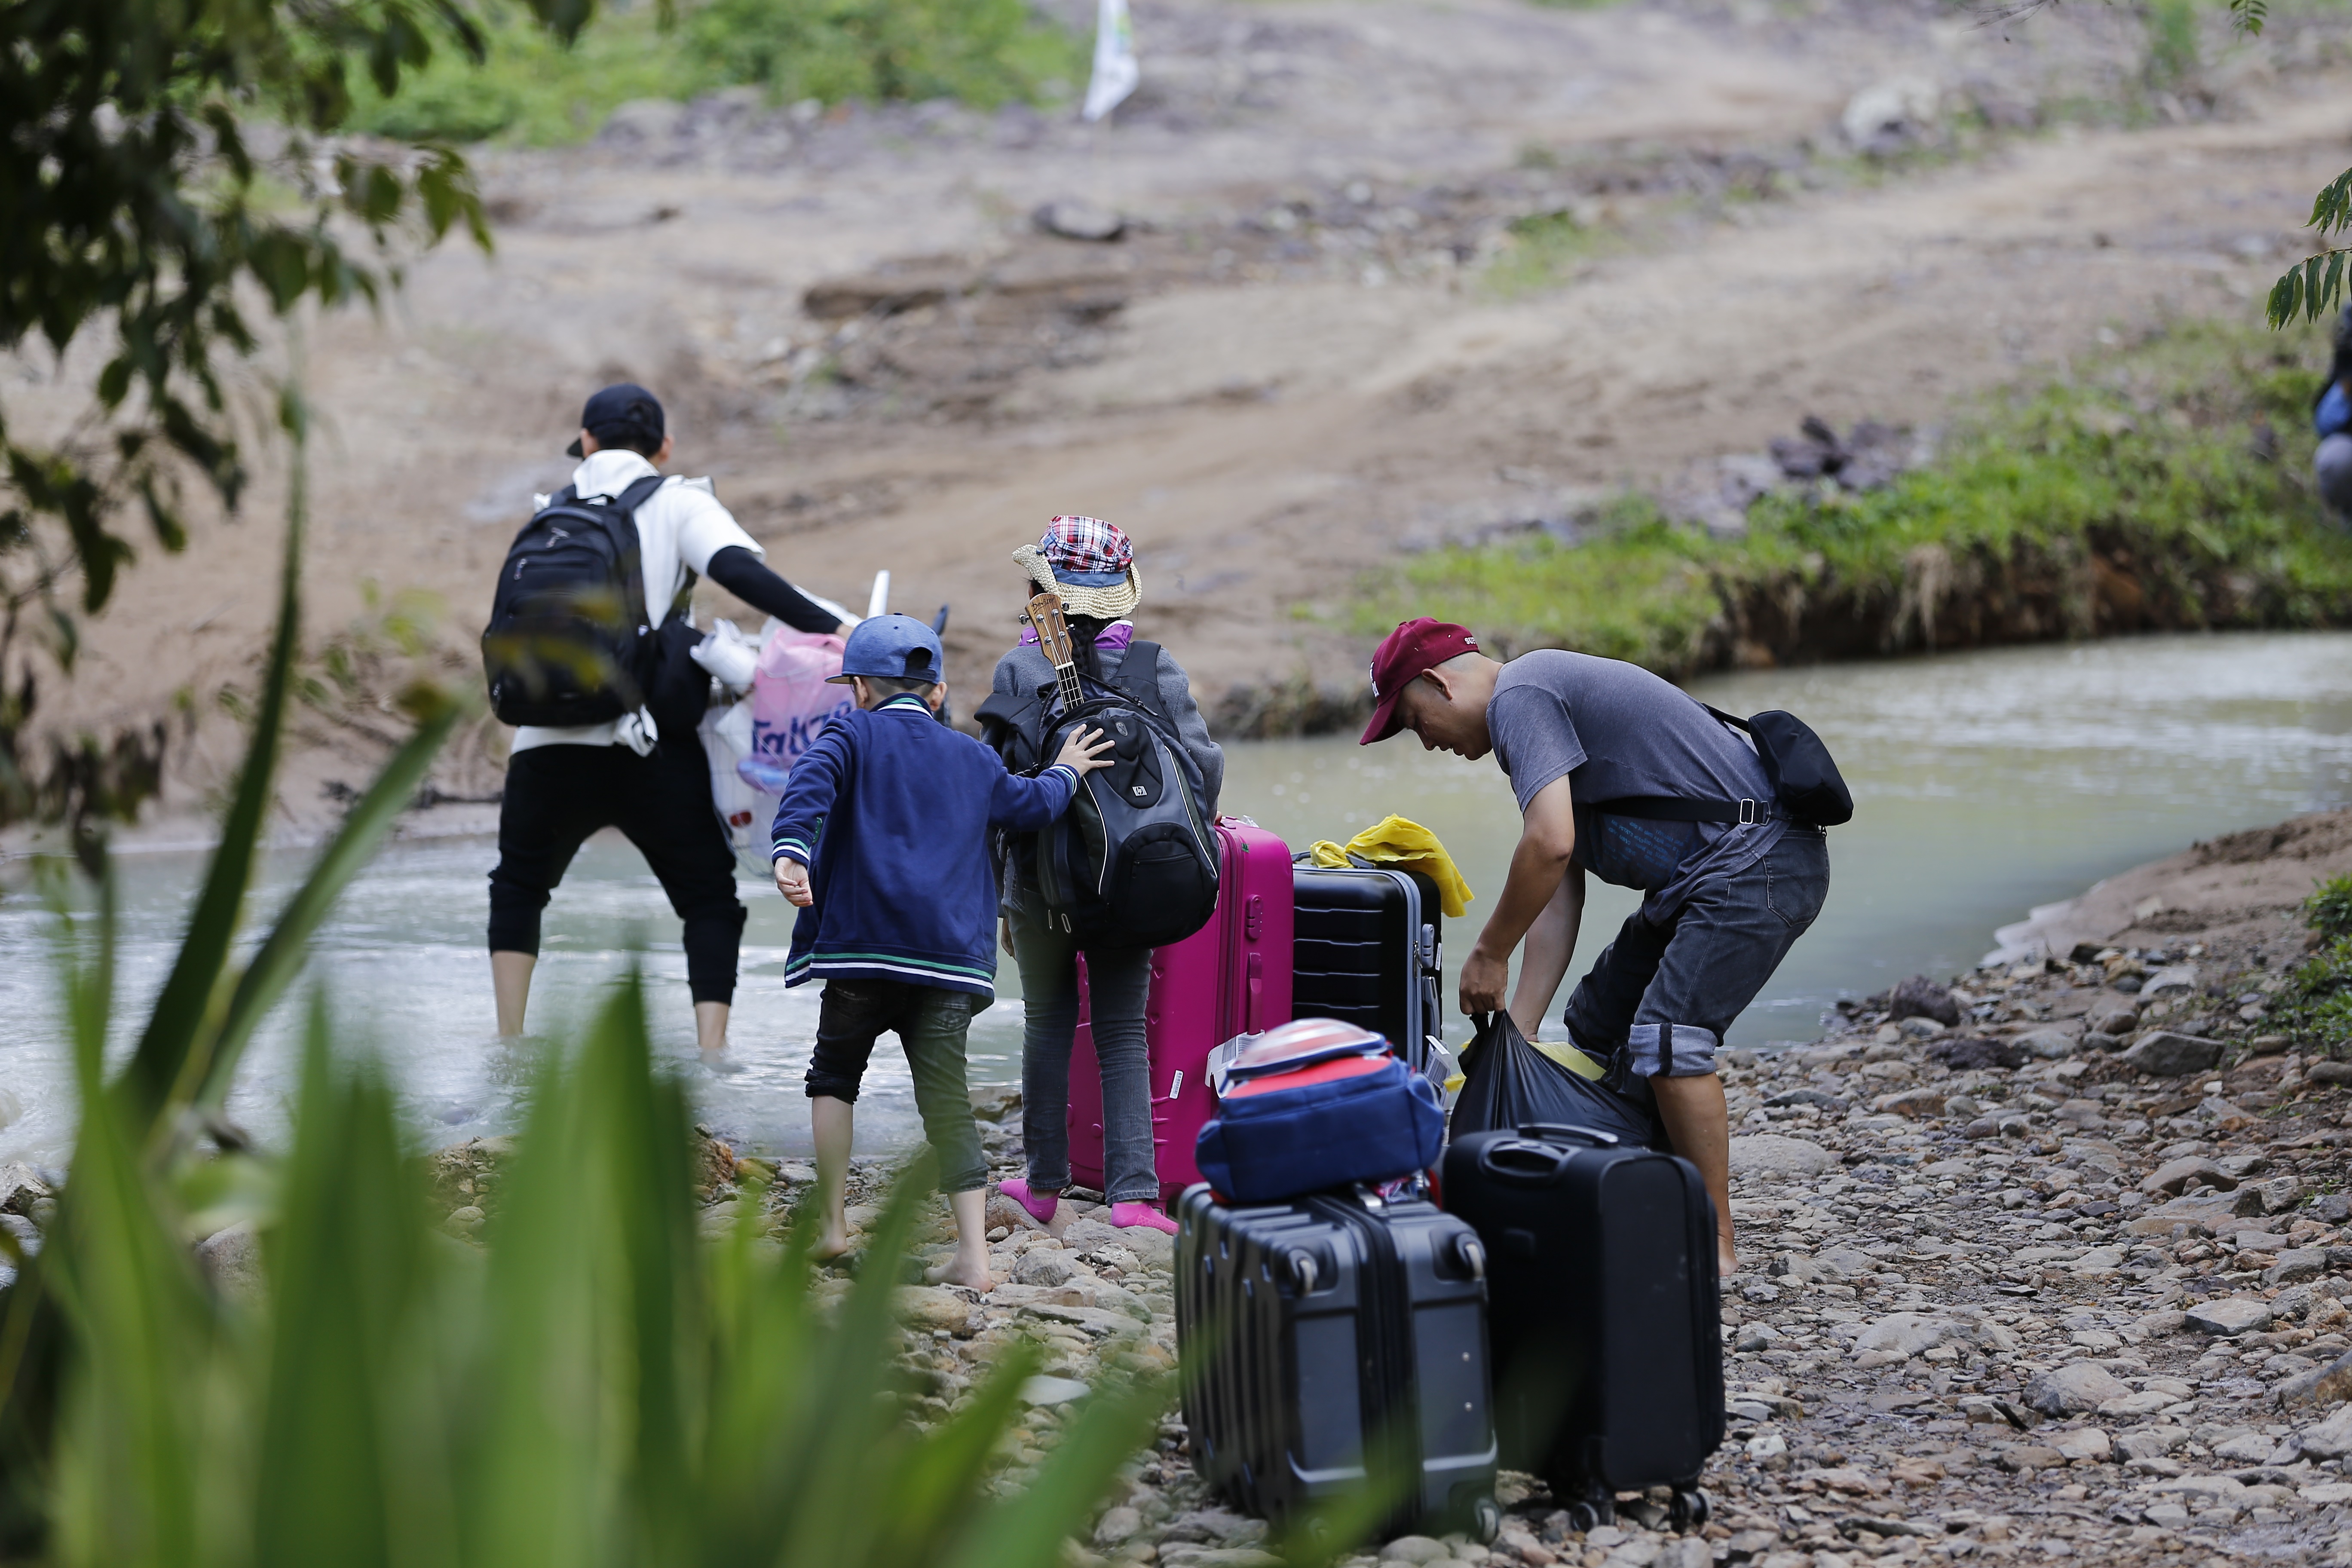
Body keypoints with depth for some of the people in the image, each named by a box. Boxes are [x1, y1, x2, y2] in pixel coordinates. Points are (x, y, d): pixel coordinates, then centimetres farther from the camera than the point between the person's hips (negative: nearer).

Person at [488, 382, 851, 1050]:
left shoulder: (553, 514, 17)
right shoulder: (678, 504, 5)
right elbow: (738, 569, -14)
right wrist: (832, 630, -19)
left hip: (548, 746, 3)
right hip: (650, 750, -3)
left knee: (518, 885, 27)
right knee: (710, 904, 11)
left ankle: (509, 1046, 18)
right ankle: (710, 1054, -6)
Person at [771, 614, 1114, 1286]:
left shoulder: (855, 734, 8)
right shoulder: (973, 759, 20)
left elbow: (812, 783, -13)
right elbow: (1030, 804, 35)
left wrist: (791, 850, -30)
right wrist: (1065, 774, 56)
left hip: (864, 947, -3)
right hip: (950, 954, 3)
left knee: (835, 1072, 16)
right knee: (947, 1097, 0)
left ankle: (832, 1224, 13)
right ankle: (973, 1253, -10)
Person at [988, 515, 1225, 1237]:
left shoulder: (1018, 671, -7)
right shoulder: (1158, 667, -3)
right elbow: (1203, 763, -4)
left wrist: (999, 896, 3)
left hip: (1043, 880, -1)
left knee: (1048, 1026, 14)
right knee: (1123, 1035, 6)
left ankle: (1044, 1183, 21)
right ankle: (1134, 1191, -4)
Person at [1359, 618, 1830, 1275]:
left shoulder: (1519, 698, -11)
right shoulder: (1546, 702, 20)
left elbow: (1549, 844, -25)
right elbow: (1558, 900, 16)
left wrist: (1490, 954, -12)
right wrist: (1517, 1031, 10)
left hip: (1758, 863, -11)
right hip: (1703, 876, 11)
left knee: (1666, 1035, -22)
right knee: (1597, 1023, 17)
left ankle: (1715, 1247, -18)